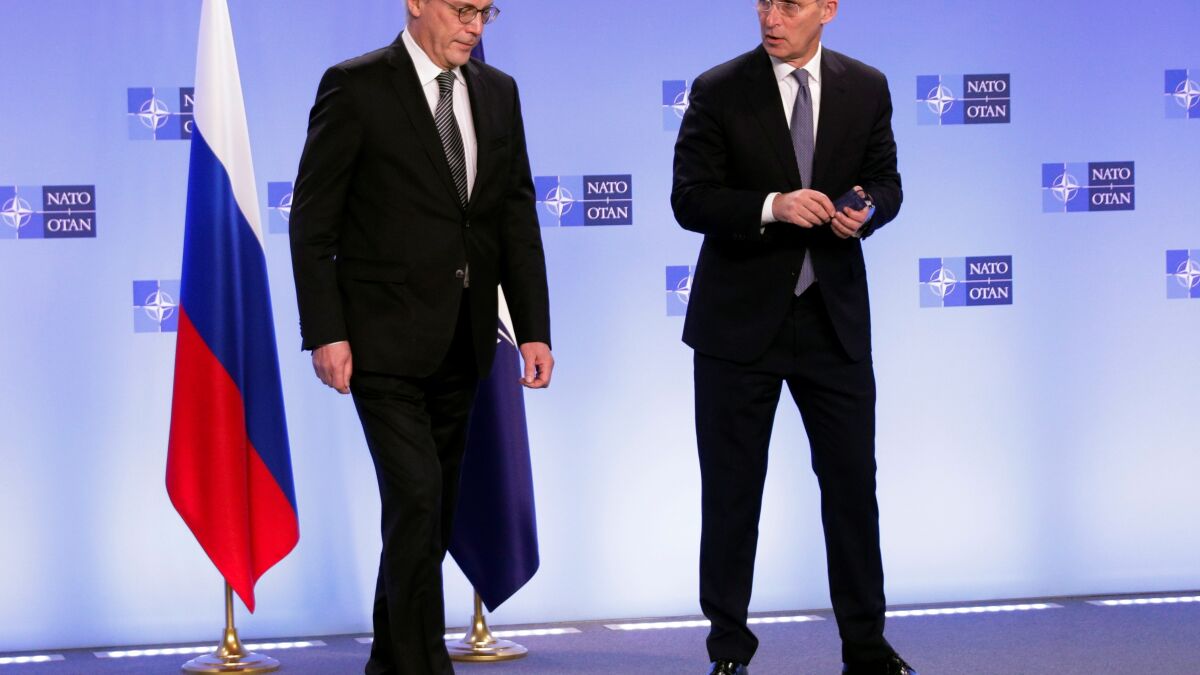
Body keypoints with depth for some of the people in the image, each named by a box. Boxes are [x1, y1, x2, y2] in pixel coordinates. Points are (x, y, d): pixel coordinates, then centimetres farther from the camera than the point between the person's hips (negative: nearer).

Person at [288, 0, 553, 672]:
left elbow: (518, 219, 12)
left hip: (461, 341, 6)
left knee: (435, 509, 11)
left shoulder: (498, 93, 11)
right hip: (386, 339, -6)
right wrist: (326, 333, -13)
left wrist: (534, 328, 5)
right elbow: (313, 220, -7)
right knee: (416, 498, -13)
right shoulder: (356, 87, -6)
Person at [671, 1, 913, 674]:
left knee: (853, 482, 6)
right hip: (742, 317, -2)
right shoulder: (719, 91, -6)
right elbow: (690, 199, -9)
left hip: (835, 316, 2)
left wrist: (867, 209, -13)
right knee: (731, 490, 5)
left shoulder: (867, 88, 2)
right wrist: (773, 206, -25)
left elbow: (886, 181, 11)